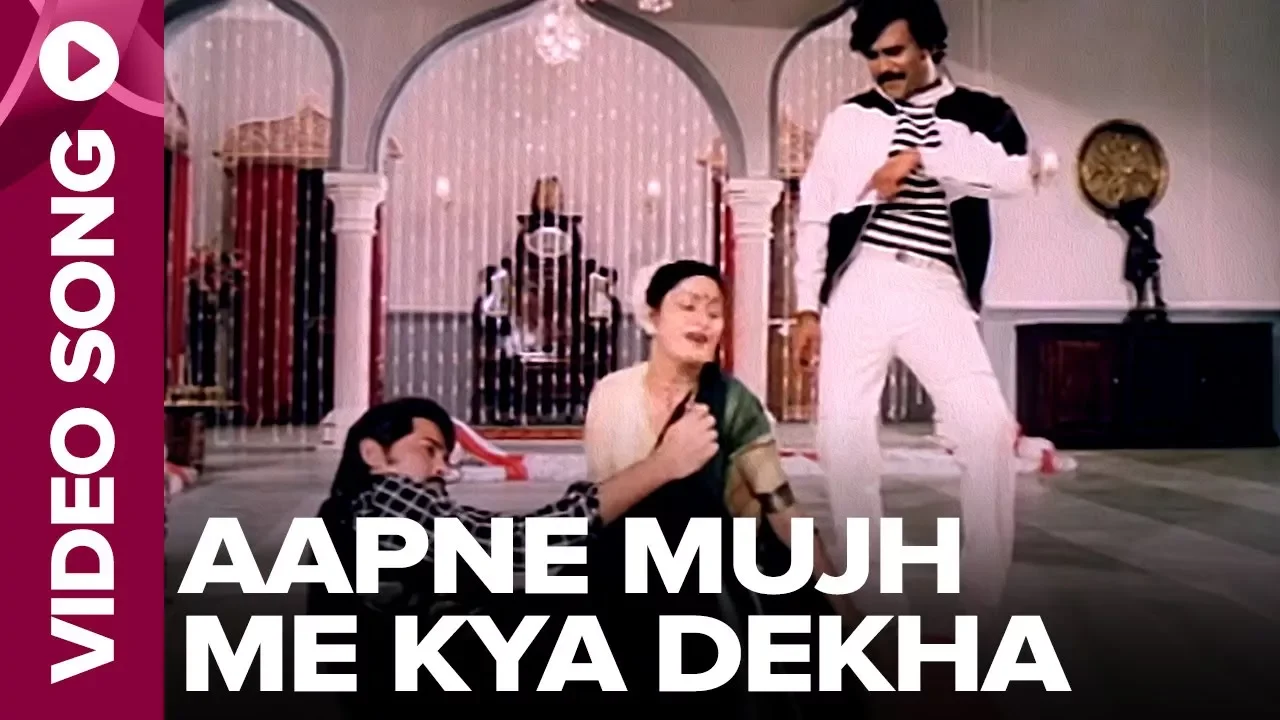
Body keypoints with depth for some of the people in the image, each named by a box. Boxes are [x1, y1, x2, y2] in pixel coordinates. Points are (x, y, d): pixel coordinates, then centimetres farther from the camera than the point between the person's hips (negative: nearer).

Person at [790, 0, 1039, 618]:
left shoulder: (980, 114, 10)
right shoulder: (848, 119, 12)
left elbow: (1017, 173, -11)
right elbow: (814, 216, 11)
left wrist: (920, 157, -14)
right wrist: (807, 307, 6)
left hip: (937, 292, -1)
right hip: (859, 285, 1)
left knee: (987, 427, -14)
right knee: (843, 432, -6)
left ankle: (984, 594, -1)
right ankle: (874, 596, 8)